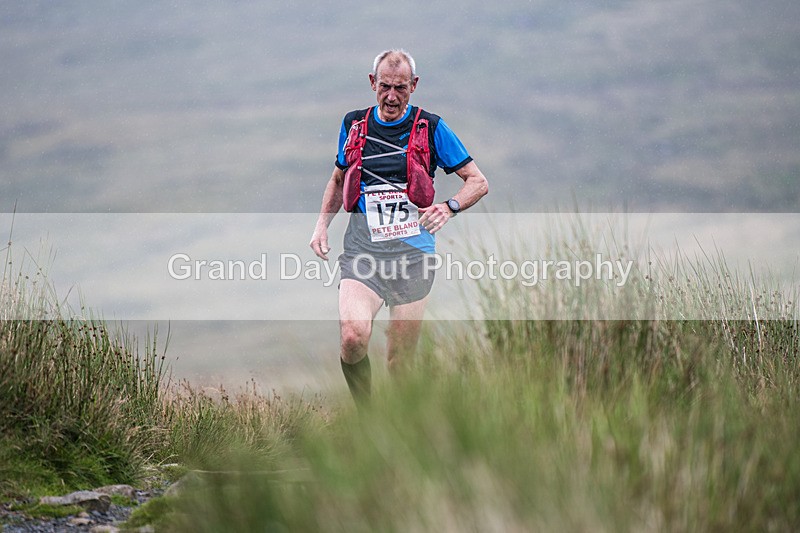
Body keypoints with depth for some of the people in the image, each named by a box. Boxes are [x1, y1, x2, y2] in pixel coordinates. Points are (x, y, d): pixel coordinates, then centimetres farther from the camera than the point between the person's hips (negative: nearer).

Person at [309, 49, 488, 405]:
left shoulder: (431, 128, 3)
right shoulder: (353, 125, 12)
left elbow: (478, 182, 6)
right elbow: (339, 179, 28)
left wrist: (449, 208, -13)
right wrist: (322, 223, 13)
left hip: (413, 252, -1)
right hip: (362, 249, 1)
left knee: (399, 363, -1)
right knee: (353, 338, -23)